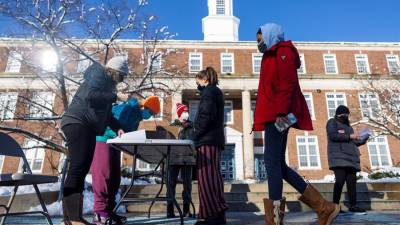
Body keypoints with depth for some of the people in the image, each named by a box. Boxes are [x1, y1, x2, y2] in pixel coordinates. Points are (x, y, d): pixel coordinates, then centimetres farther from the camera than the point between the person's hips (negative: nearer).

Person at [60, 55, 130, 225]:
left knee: (82, 170, 4)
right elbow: (90, 95, -21)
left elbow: (105, 113, 23)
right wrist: (115, 96, -16)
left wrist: (117, 128, 10)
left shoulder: (107, 84, 23)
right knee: (77, 168, -14)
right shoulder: (98, 74, -2)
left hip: (88, 128, 9)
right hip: (76, 123, -9)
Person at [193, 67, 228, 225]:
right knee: (213, 175, 7)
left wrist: (195, 135, -12)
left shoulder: (209, 91, -3)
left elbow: (206, 115, -16)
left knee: (206, 176, -13)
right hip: (215, 139, 10)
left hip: (208, 139, -10)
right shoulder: (216, 91, 26)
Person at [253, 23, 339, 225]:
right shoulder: (273, 56, 30)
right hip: (274, 115, 10)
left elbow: (287, 83, -14)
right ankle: (324, 207, 10)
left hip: (277, 115, -10)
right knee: (277, 164, 6)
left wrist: (280, 112, -24)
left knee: (272, 161, -13)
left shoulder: (283, 51, 2)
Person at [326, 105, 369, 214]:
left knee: (352, 181, 2)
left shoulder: (347, 125, 28)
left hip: (350, 158, 8)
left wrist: (362, 140, 8)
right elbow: (332, 136, -12)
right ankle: (335, 205, -13)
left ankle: (353, 205, 7)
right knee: (340, 180, -16)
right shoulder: (332, 122, 6)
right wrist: (349, 136, -11)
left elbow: (351, 142, 25)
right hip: (339, 157, -8)